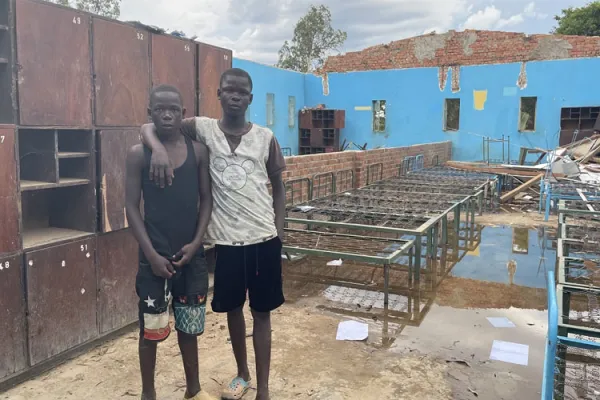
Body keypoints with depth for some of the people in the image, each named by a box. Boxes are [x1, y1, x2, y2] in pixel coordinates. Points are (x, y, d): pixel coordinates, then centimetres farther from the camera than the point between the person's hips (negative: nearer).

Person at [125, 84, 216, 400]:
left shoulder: (198, 150, 1)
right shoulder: (138, 154, -5)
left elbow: (206, 199, 3)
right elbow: (131, 207, -5)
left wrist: (196, 242, -8)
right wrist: (152, 254, -12)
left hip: (191, 254, 2)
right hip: (155, 257, -2)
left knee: (189, 325, 15)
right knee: (150, 328, 8)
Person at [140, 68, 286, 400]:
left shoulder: (265, 138, 1)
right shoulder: (203, 129, -1)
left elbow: (278, 186, 8)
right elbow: (149, 127, -1)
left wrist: (279, 231, 1)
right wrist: (159, 149, -24)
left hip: (264, 239, 0)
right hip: (226, 240, 1)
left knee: (262, 312, 9)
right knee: (233, 309, 16)